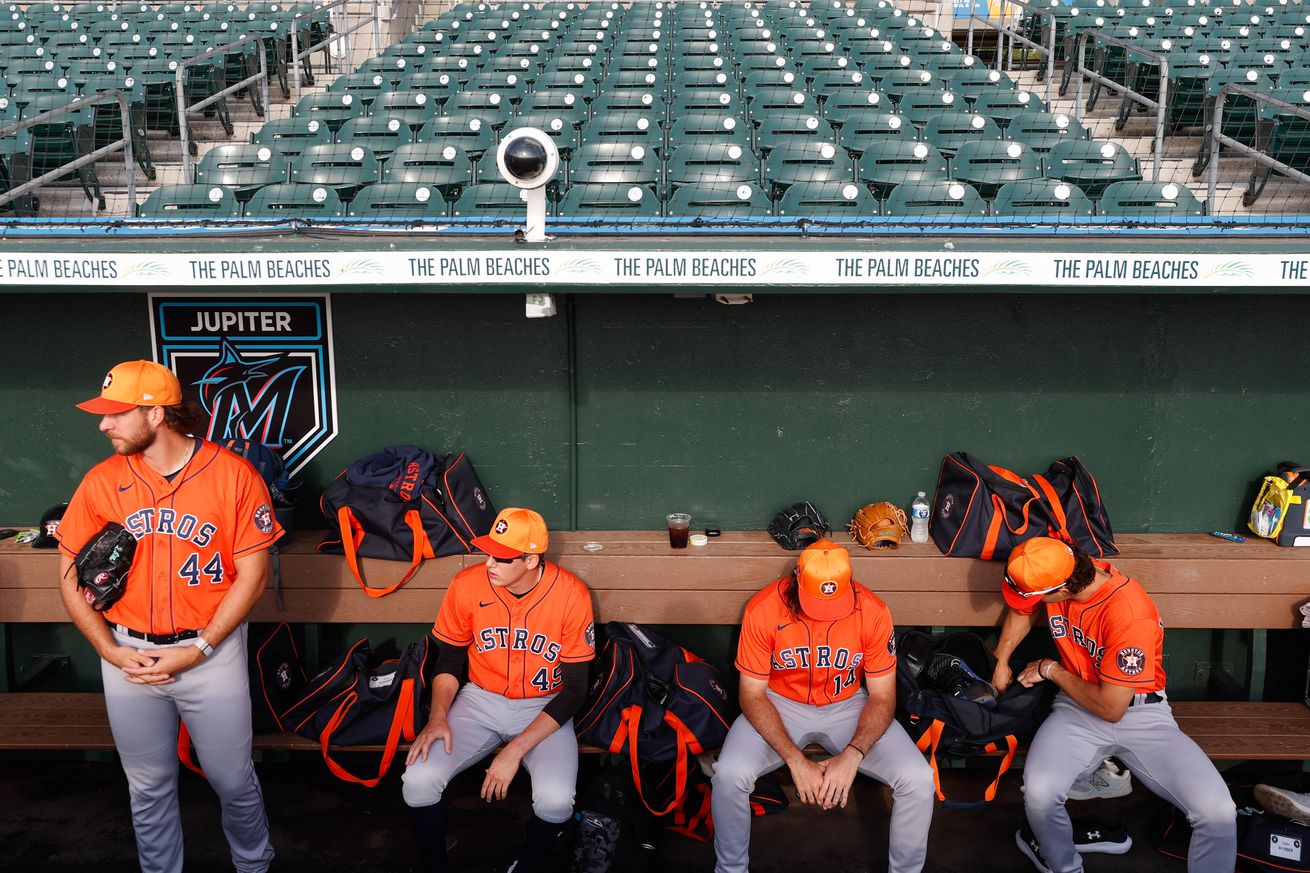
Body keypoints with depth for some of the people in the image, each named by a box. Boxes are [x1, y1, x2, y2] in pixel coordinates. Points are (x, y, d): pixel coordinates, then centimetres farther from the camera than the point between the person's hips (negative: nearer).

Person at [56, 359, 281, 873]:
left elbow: (253, 573, -8)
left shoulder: (233, 474, -10)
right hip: (128, 655, 3)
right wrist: (110, 651, -5)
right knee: (149, 788, 15)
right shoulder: (101, 481, -1)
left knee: (232, 780, 9)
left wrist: (198, 649, -13)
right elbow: (70, 573, 5)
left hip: (212, 651, -2)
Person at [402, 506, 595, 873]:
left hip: (544, 708, -2)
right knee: (418, 780, -21)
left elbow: (574, 688, -14)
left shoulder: (571, 595, -19)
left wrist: (516, 749, -21)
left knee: (556, 800, -28)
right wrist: (438, 716, -14)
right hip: (480, 700, 2)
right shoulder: (467, 585, -13)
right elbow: (450, 658, 4)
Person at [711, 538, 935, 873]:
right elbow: (752, 694, -15)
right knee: (729, 775, -28)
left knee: (918, 780, -21)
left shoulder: (873, 612, -19)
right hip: (780, 704, -1)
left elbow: (882, 697, -10)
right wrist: (796, 761, -26)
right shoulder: (763, 609, -22)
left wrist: (851, 756, -27)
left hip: (848, 705, 1)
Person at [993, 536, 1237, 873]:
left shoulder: (1131, 615, -29)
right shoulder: (1059, 571, -11)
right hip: (1078, 707, 3)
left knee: (1218, 813, -25)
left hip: (1139, 713, -3)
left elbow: (1110, 708, -21)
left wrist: (1050, 670, -10)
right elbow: (1023, 611, 16)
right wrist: (1001, 661, 15)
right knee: (1039, 794, -27)